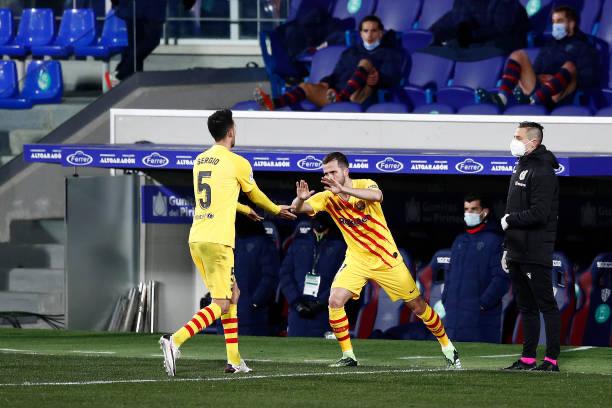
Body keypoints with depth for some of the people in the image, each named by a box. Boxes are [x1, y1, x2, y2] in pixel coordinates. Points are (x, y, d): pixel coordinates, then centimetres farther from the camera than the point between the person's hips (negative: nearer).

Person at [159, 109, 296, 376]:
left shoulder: (200, 161, 15)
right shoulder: (236, 163, -6)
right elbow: (255, 195, 12)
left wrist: (246, 210, 48)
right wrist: (277, 210, 33)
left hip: (196, 238, 8)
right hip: (218, 240, -8)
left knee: (233, 294, 20)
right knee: (220, 305, -7)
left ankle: (234, 360, 18)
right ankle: (174, 341, -26)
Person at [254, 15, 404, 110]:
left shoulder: (390, 53, 15)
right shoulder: (350, 52, 30)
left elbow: (392, 79, 0)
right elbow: (337, 75, 24)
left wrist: (378, 80, -23)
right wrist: (325, 83, 1)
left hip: (361, 96, -5)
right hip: (337, 92, 5)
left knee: (365, 63, -29)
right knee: (306, 86, -17)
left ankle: (339, 98, -53)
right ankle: (273, 104, -45)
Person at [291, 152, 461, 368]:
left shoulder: (365, 185, -16)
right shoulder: (327, 197, -7)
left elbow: (377, 196, -40)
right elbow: (298, 208, -19)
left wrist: (343, 189, -51)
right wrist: (300, 198, -43)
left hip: (387, 258, -3)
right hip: (356, 259, 3)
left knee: (417, 305, 5)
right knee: (335, 301, -19)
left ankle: (447, 347, 24)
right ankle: (348, 356, -6)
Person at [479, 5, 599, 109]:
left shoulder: (583, 47, 13)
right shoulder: (549, 47, 30)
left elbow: (590, 78, -1)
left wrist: (555, 80, -10)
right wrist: (538, 78, -1)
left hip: (558, 99, -5)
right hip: (538, 88, 5)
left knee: (569, 66, -31)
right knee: (518, 55, -7)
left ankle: (533, 101, -55)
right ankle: (502, 98, -33)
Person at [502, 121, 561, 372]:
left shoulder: (542, 172, -13)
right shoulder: (520, 168, 18)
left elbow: (539, 214, -23)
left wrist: (509, 220, -9)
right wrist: (507, 248, 20)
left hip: (536, 254, -10)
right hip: (518, 253, 10)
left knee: (546, 304, -6)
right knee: (525, 306, 13)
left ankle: (552, 359, -6)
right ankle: (528, 359, 18)